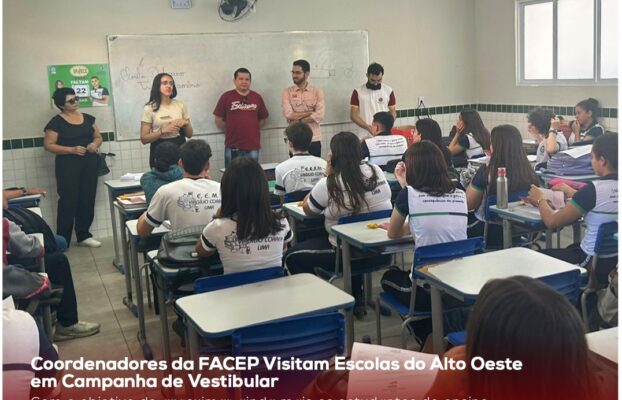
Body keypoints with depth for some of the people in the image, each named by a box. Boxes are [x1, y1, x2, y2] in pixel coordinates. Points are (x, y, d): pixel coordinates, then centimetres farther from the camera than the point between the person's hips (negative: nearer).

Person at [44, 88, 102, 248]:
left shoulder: (88, 118, 11)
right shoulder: (56, 122, -5)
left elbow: (98, 137, 17)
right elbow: (48, 144, -9)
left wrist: (95, 144, -7)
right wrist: (72, 149, -19)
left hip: (89, 164, 5)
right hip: (68, 166, -5)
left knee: (88, 200, 7)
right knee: (68, 201, -5)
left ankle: (83, 235, 19)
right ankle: (62, 241, 2)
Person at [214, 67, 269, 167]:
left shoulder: (257, 97, 9)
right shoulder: (226, 96, 0)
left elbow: (263, 118, 15)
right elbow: (218, 120, 3)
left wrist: (251, 129, 5)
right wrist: (231, 130, 2)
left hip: (253, 145, 2)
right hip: (233, 146, -2)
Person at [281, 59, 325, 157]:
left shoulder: (317, 91, 2)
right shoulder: (287, 92, 2)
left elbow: (319, 116, -10)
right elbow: (288, 115, -11)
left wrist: (298, 120, -13)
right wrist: (311, 112, -10)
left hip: (314, 140, 0)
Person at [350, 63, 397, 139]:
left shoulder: (388, 91, 5)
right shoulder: (358, 92, -1)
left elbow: (393, 112, 10)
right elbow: (353, 115, -2)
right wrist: (368, 127, -16)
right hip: (364, 137, -1)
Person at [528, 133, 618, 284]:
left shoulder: (593, 190, -24)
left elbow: (552, 222, -16)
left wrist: (540, 199, 2)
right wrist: (572, 193, 24)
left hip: (595, 265, -7)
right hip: (616, 262, 8)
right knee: (572, 248, 33)